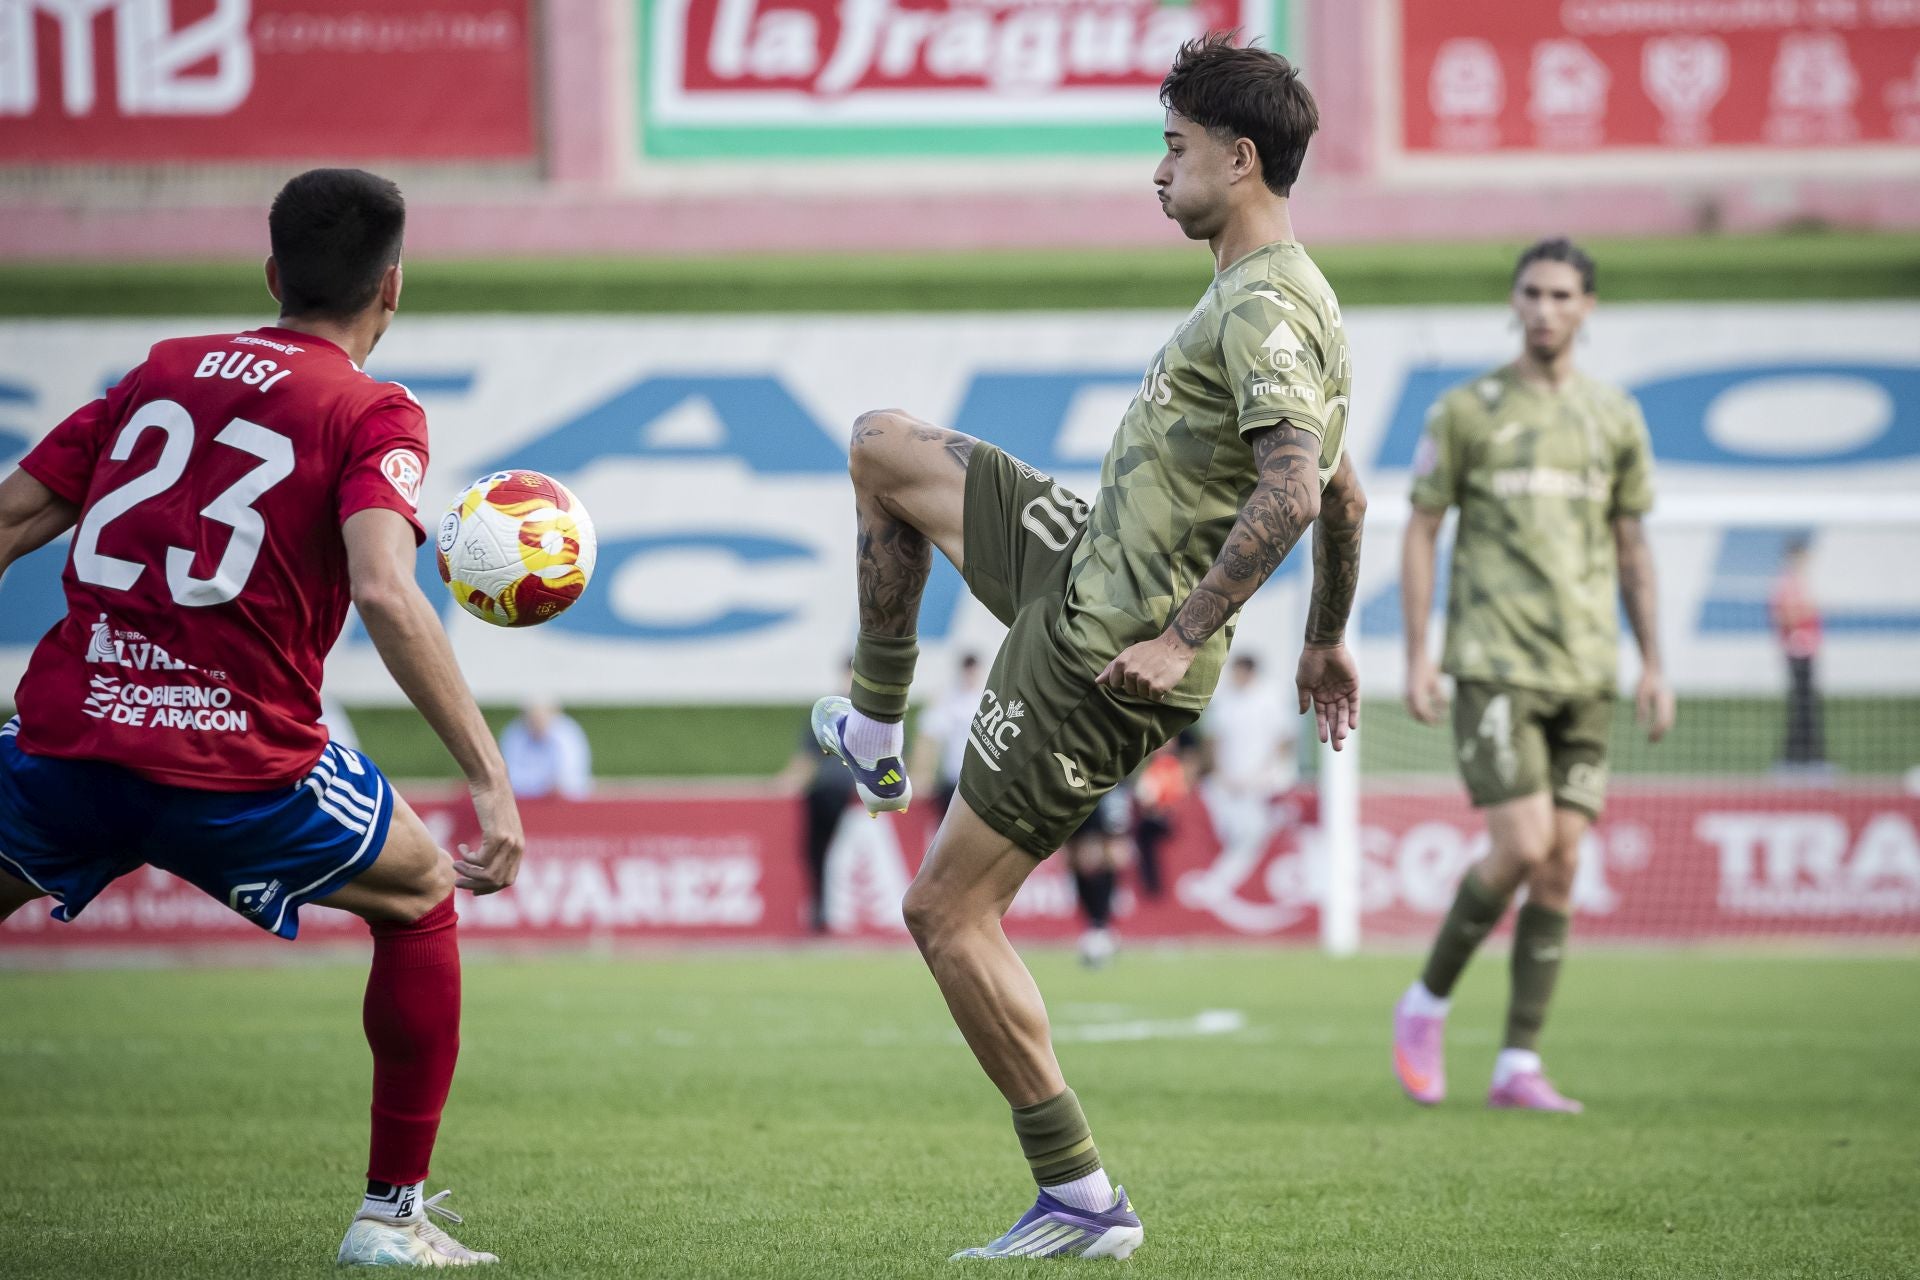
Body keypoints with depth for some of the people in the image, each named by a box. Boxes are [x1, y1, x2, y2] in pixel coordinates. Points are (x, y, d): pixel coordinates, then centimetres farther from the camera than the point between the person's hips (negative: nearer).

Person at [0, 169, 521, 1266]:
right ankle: (391, 1215, 21)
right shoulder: (374, 414, 2)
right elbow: (385, 594, -16)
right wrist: (491, 777, -17)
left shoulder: (162, 370, 17)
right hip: (242, 765, -3)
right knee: (420, 901, 22)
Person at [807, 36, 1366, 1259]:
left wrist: (1183, 637, -29)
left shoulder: (1262, 309, -21)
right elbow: (1344, 496, 20)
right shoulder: (1292, 299, 11)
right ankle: (876, 732, 31)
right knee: (884, 445, 21)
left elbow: (1294, 490, -32)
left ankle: (1082, 1200, -3)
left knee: (948, 911, -6)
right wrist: (1326, 644, 30)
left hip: (1104, 656, -10)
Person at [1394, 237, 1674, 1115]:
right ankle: (1427, 1003, 6)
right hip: (1494, 666, -4)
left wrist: (1654, 666, 10)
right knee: (1523, 846, -16)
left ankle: (1519, 1068, 4)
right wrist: (1416, 658, -4)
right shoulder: (1466, 411, 2)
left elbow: (1631, 547, 17)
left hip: (1585, 672, 4)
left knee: (1562, 863, -1)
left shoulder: (1616, 419, 12)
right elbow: (1420, 532, 3)